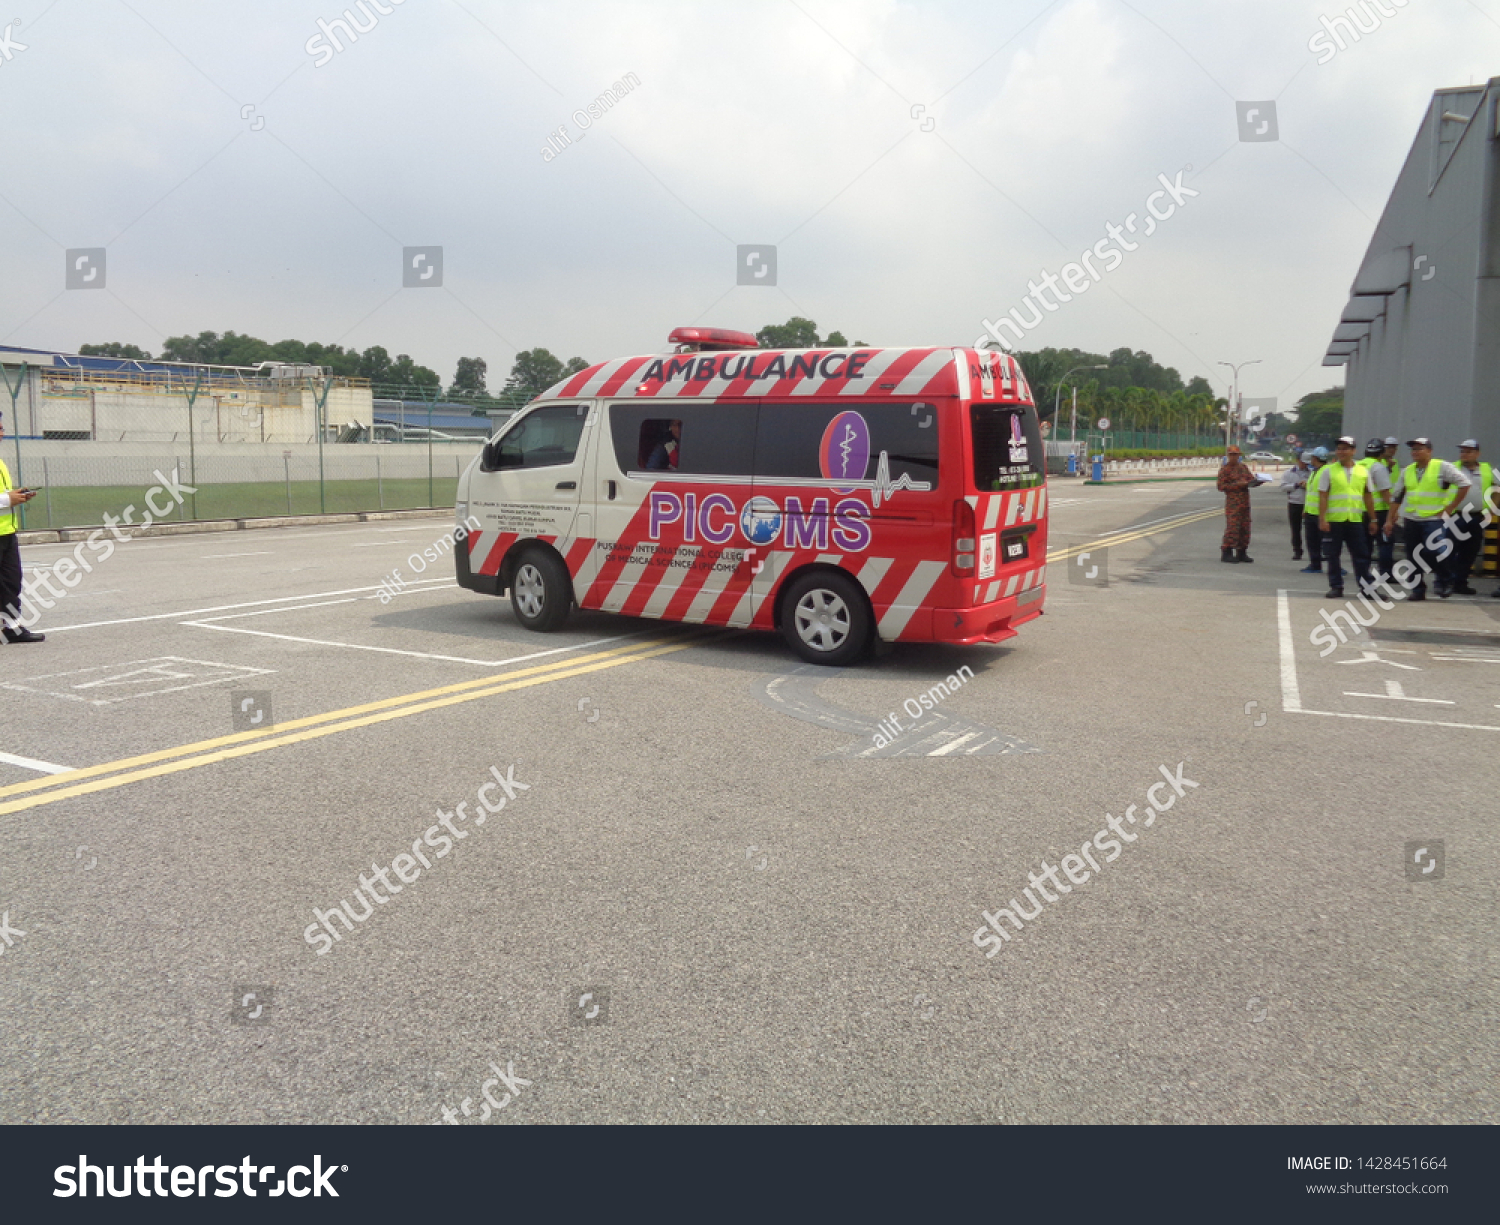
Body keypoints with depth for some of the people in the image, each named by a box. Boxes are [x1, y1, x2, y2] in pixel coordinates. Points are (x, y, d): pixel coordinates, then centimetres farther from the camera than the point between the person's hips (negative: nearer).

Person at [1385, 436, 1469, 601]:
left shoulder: (1442, 467, -5)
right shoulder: (1407, 470, 10)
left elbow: (1464, 483, -7)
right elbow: (1396, 496, 14)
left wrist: (1450, 507, -9)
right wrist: (1390, 519, 9)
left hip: (1432, 520, -5)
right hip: (1410, 521, 5)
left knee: (1436, 553, -15)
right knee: (1414, 557, 6)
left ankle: (1445, 581, 10)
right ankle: (1418, 590, 16)